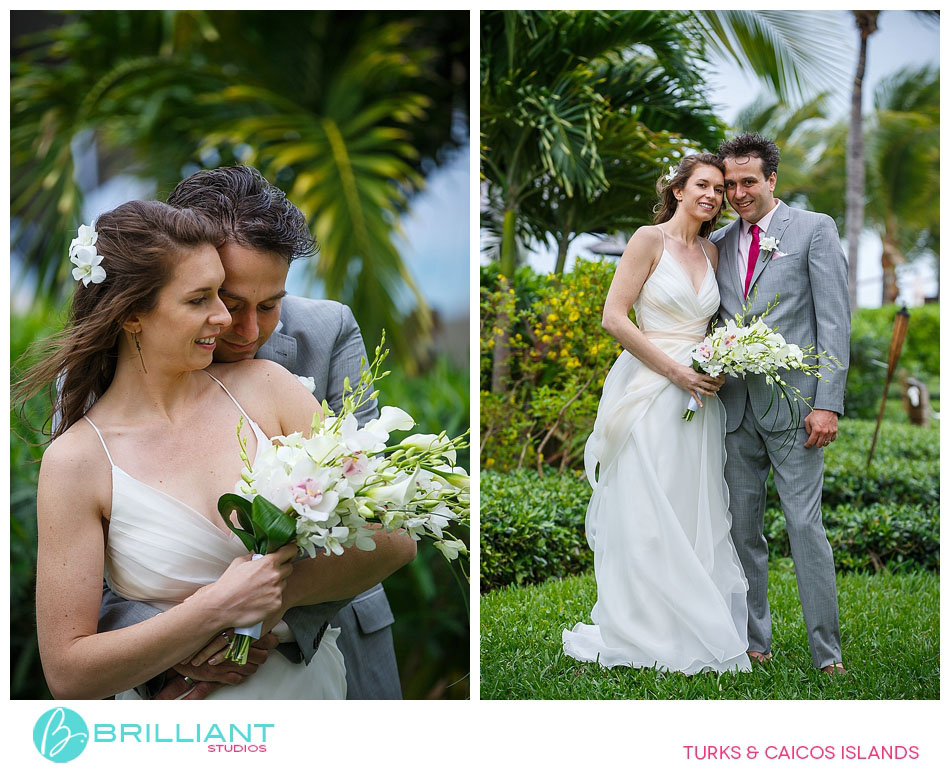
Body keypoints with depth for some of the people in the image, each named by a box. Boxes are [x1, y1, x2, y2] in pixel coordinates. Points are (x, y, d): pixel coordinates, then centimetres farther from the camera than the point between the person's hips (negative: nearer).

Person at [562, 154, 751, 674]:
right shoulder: (649, 240, -6)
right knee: (644, 518, -2)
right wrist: (675, 371, -15)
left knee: (694, 516, 8)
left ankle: (693, 628, 18)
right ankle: (642, 634, 9)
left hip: (697, 397, 6)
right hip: (649, 395, -6)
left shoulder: (711, 251, 13)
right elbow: (614, 317, -12)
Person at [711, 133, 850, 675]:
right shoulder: (719, 243, 15)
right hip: (736, 406, 5)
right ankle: (755, 643, 18)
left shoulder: (815, 229, 1)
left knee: (805, 525, -6)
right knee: (743, 526, 8)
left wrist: (828, 403, -13)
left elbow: (834, 320, -5)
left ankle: (828, 653, 3)